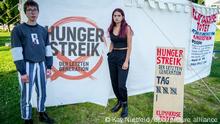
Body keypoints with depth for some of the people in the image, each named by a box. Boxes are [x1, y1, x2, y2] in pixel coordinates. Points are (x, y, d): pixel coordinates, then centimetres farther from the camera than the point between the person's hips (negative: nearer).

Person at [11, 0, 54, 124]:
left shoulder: (43, 30, 9)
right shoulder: (18, 29, -4)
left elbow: (47, 49, 11)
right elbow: (16, 52, -9)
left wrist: (49, 67, 5)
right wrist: (22, 72, -13)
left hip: (41, 65, 4)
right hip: (27, 66, -4)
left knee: (42, 93, 14)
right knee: (26, 96, 2)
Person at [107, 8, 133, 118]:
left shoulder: (127, 28, -7)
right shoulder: (111, 28, 9)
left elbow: (129, 46, -10)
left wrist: (126, 61, -16)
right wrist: (109, 54, 9)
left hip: (123, 56, -6)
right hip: (112, 56, 6)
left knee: (121, 84, -8)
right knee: (114, 83, 11)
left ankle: (125, 105, 15)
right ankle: (119, 102, 32)